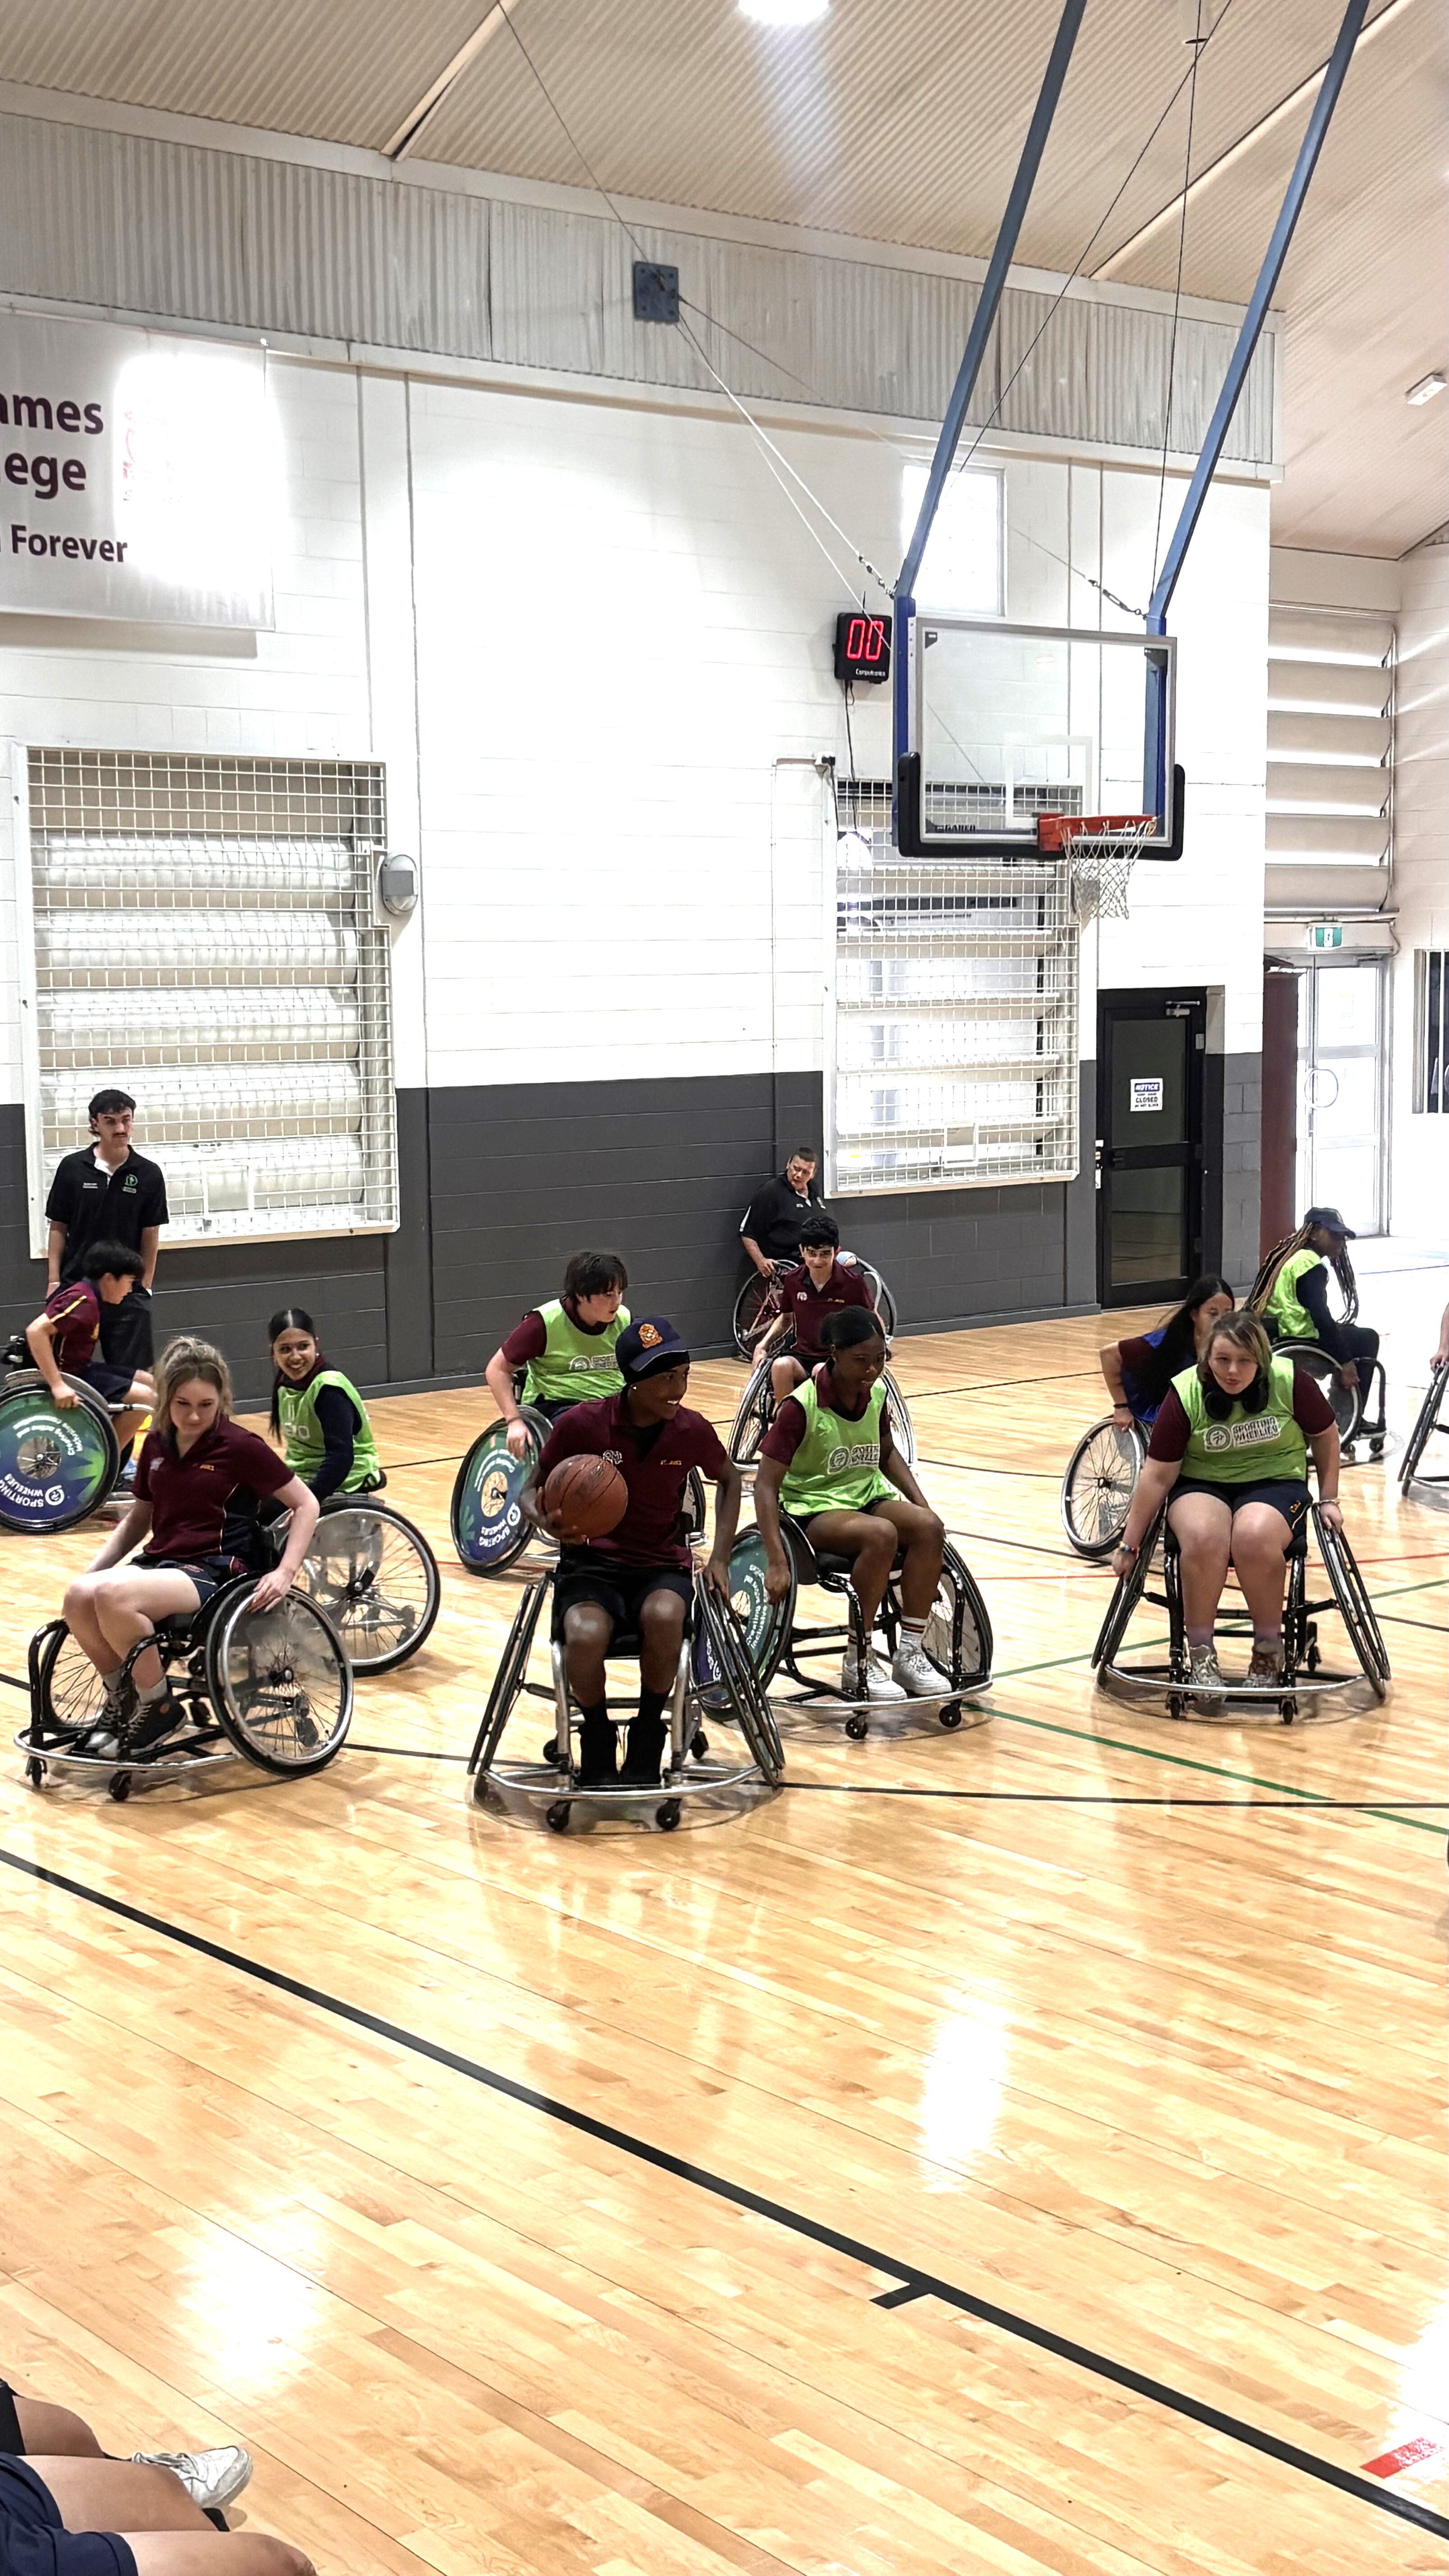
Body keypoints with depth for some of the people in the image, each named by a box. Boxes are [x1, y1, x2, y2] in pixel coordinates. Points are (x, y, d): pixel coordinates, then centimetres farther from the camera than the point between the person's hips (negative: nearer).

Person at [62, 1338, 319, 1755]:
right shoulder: (157, 1445, 9)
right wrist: (92, 1568, 8)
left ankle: (160, 1709, -11)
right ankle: (121, 1700, 0)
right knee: (79, 1597, -26)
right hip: (159, 1561, 6)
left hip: (215, 1571, -6)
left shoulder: (240, 1447, -7)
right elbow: (138, 1518, 21)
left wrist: (285, 1572, -14)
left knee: (113, 1596, -33)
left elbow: (306, 1505, -3)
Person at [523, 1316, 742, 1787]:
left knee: (664, 1616, -36)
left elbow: (729, 1481, 19)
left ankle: (646, 1742, -11)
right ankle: (597, 1744, -5)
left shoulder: (692, 1430, -3)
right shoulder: (581, 1424, -10)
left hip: (661, 1565, 1)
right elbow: (532, 1491, 3)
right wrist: (547, 1521, -21)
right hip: (591, 1563, -1)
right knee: (586, 1636, -36)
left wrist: (720, 1556, 8)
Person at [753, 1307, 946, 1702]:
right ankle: (858, 1666, -23)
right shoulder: (802, 1406, -20)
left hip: (867, 1497, 6)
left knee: (929, 1526, -24)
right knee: (881, 1535, -35)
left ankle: (910, 1654, -16)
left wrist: (921, 1502, 4)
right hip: (814, 1508, -6)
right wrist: (777, 1562, -29)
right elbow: (766, 1484, -20)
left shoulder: (877, 1395, -1)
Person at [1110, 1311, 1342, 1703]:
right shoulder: (1185, 1394, -13)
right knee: (1202, 1536, -35)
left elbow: (1325, 1435, 6)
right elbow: (1157, 1475, -7)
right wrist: (1129, 1546, -4)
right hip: (1202, 1484, 0)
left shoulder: (1291, 1382, -14)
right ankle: (1200, 1652, -17)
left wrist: (1328, 1499, 6)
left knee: (1254, 1536, -35)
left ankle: (1269, 1645, -11)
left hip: (1276, 1482, 0)